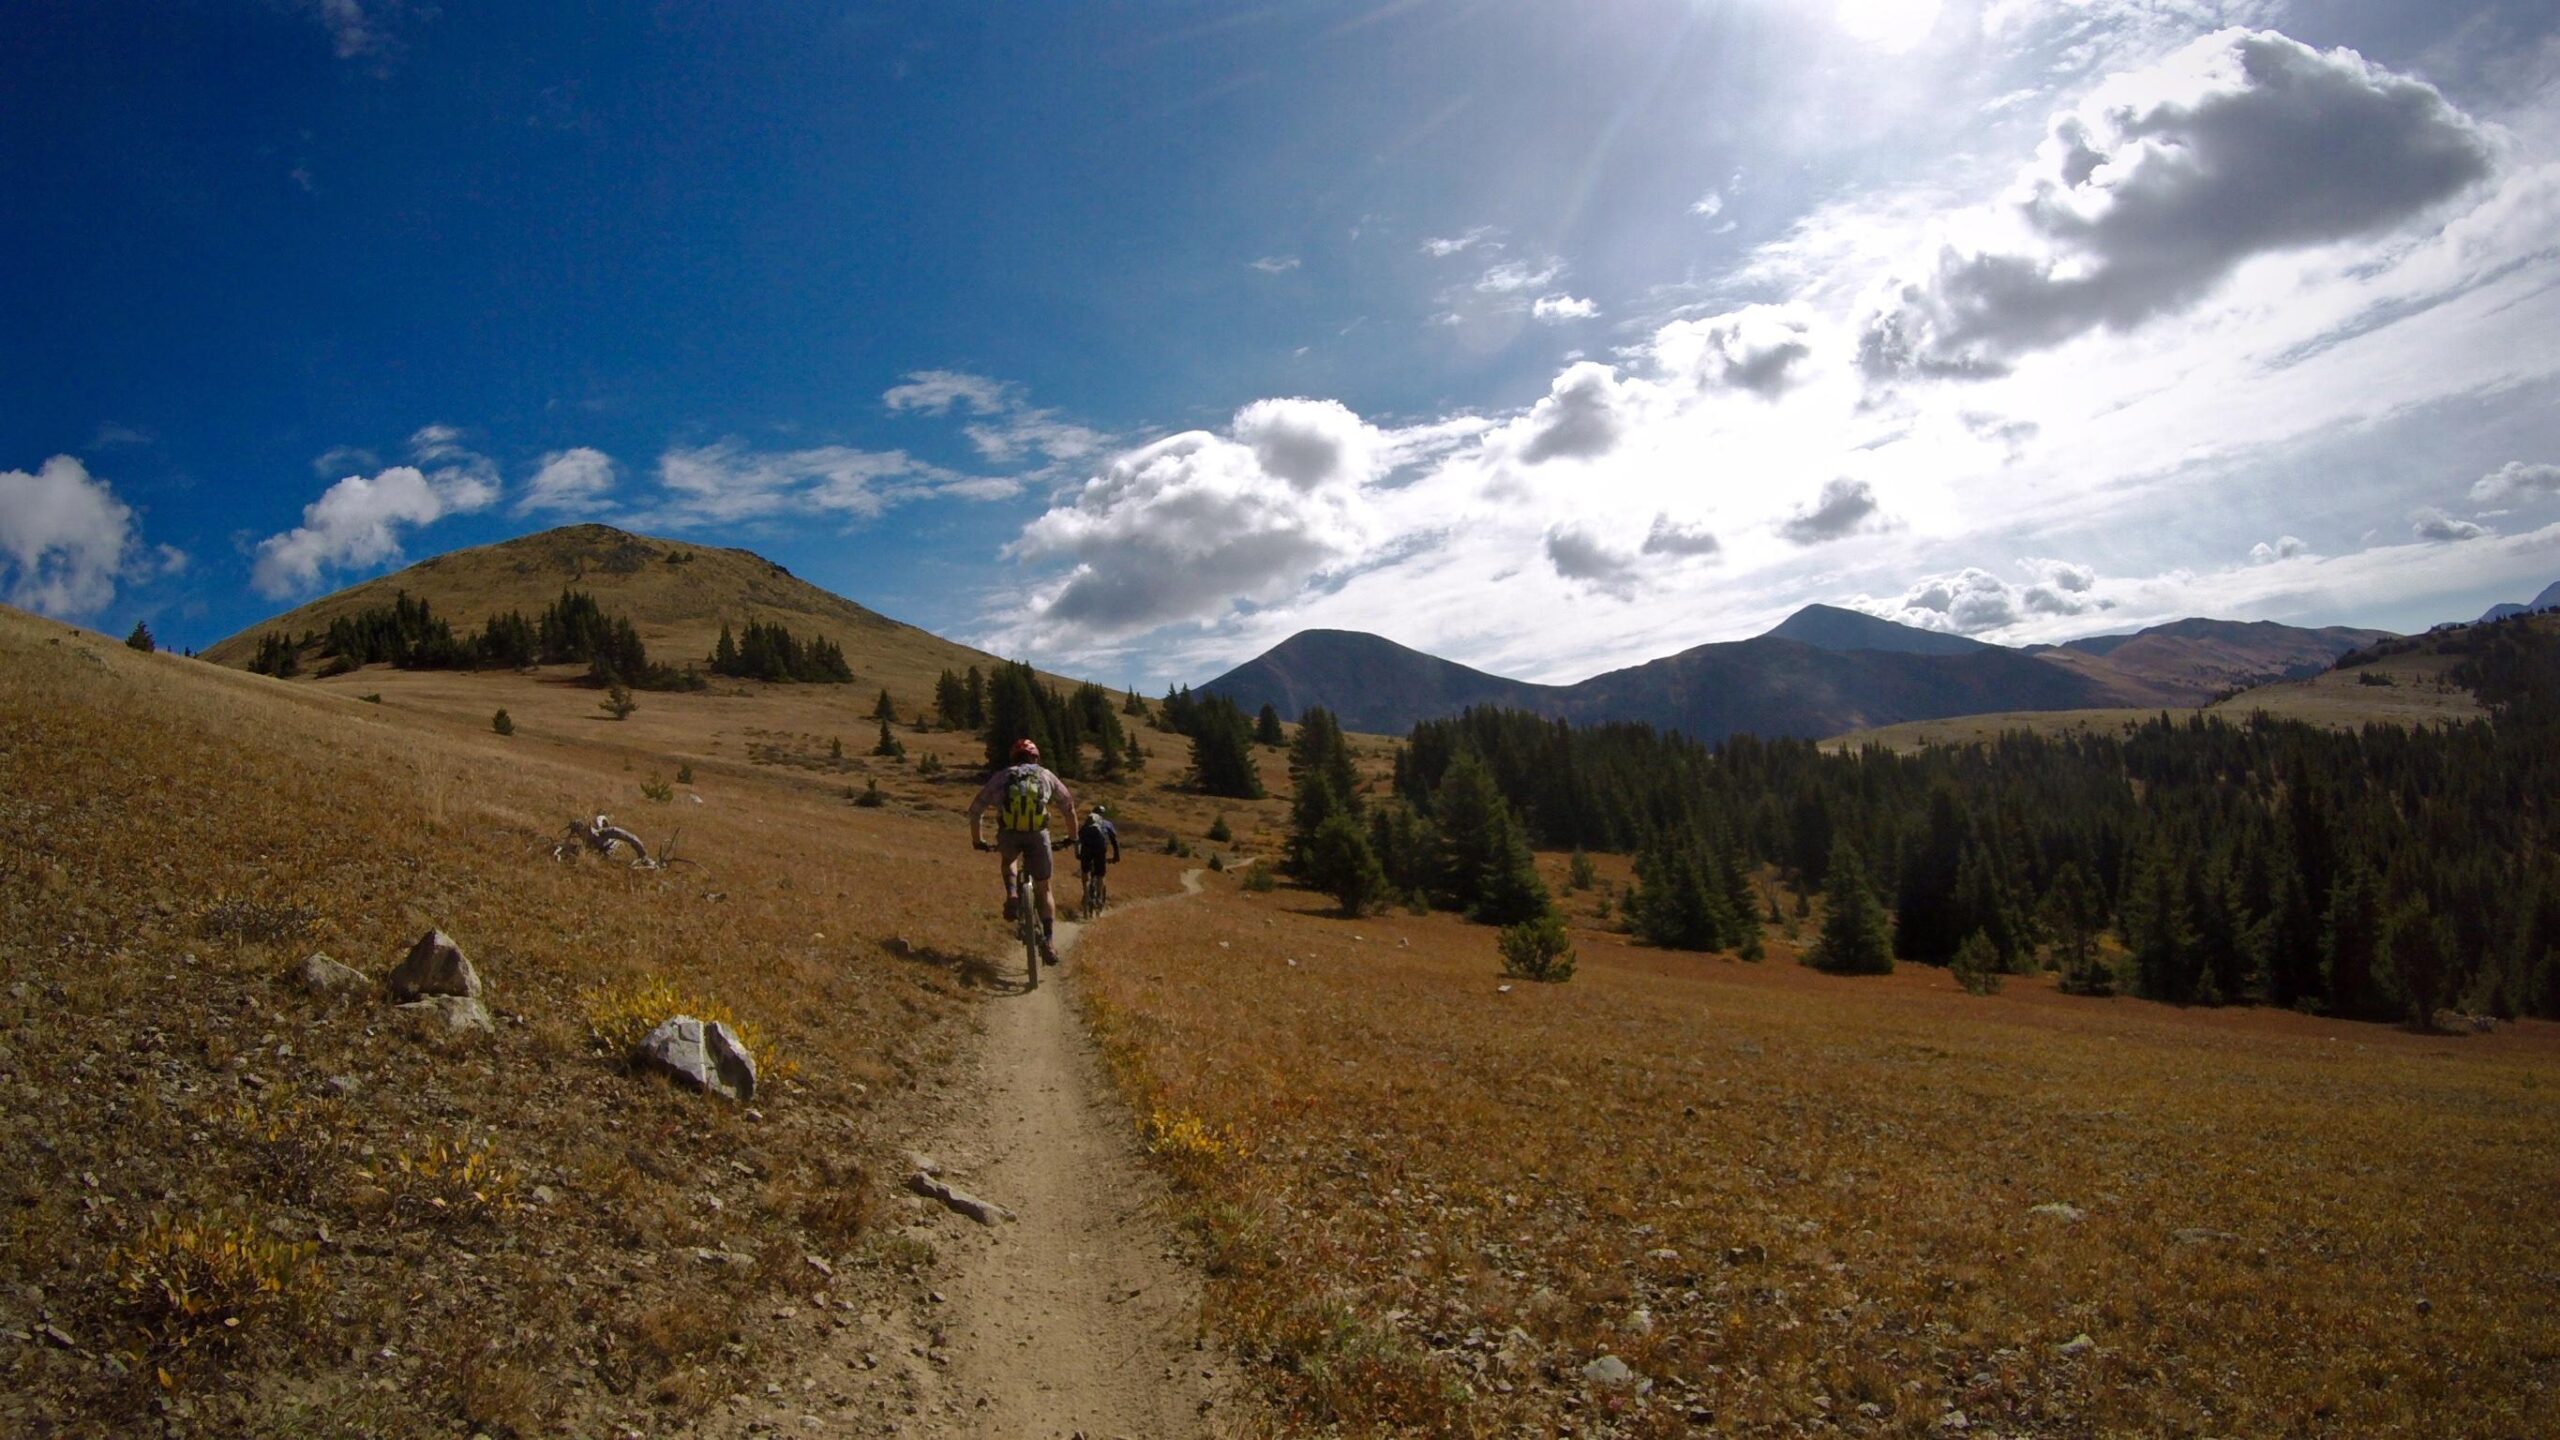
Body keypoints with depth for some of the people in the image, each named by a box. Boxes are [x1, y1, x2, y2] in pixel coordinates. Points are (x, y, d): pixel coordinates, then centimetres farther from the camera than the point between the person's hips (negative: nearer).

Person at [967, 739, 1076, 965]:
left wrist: (977, 840, 32)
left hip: (1009, 835, 0)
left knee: (1007, 861, 36)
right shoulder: (1046, 776, 20)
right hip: (1038, 835, 0)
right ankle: (1049, 941, 1)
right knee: (1043, 890, 14)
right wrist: (1072, 837, 39)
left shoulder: (1000, 777, 19)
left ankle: (1012, 894, 8)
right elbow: (1069, 806, 26)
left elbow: (975, 810, 19)